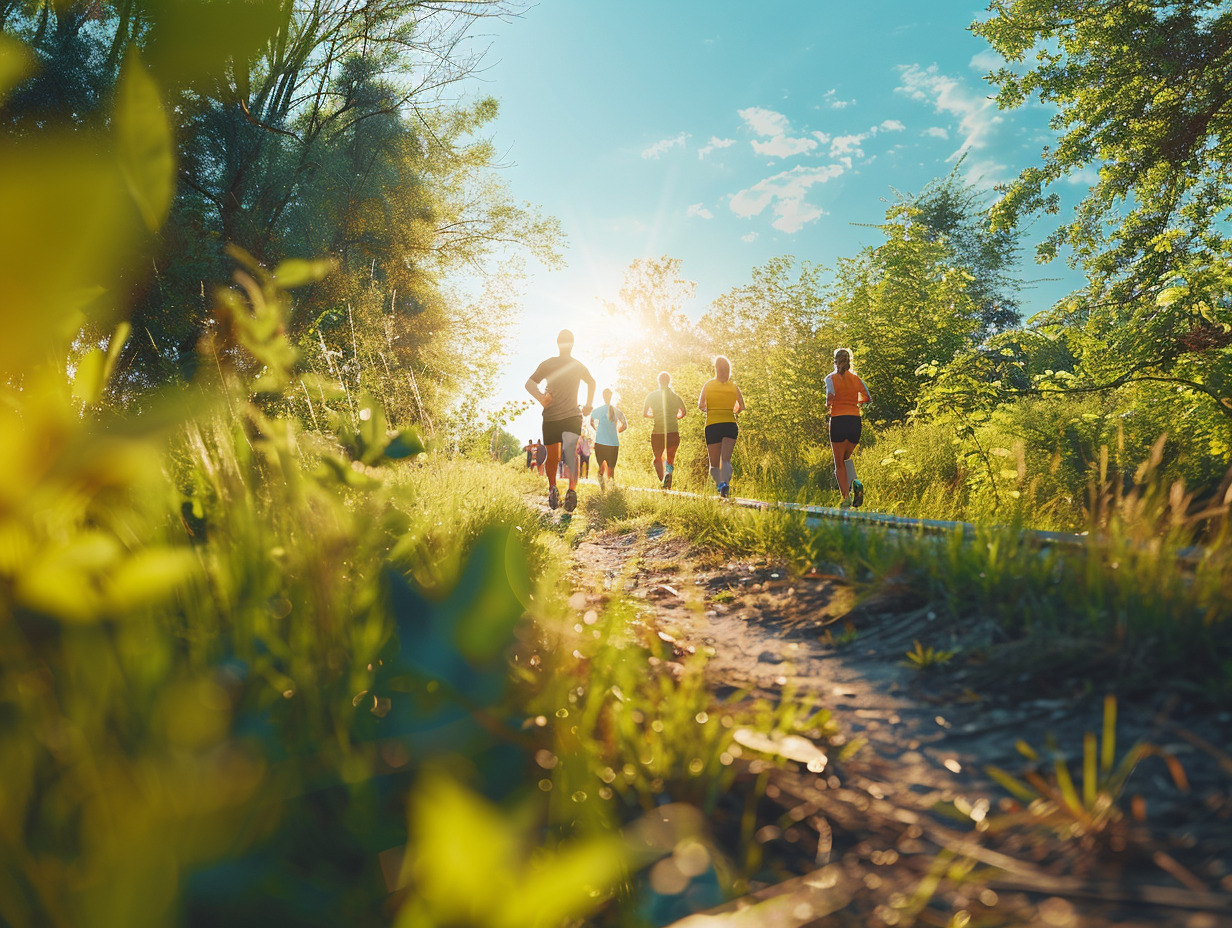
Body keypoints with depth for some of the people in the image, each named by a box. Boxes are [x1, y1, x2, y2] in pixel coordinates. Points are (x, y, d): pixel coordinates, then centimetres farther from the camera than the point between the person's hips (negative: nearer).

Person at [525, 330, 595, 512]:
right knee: (552, 457, -5)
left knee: (571, 451, -11)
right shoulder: (548, 365, 5)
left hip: (572, 416, 0)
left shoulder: (578, 366, 6)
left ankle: (572, 491, -15)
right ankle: (552, 488, 7)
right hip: (550, 417, 0)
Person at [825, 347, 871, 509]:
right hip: (855, 421, 4)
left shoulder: (831, 378, -1)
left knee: (839, 463, 4)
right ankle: (855, 483, -7)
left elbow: (830, 396, -17)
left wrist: (828, 406, 4)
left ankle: (846, 497, -6)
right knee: (846, 457, 21)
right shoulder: (856, 378, 10)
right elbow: (867, 399, 18)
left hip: (838, 421, -4)